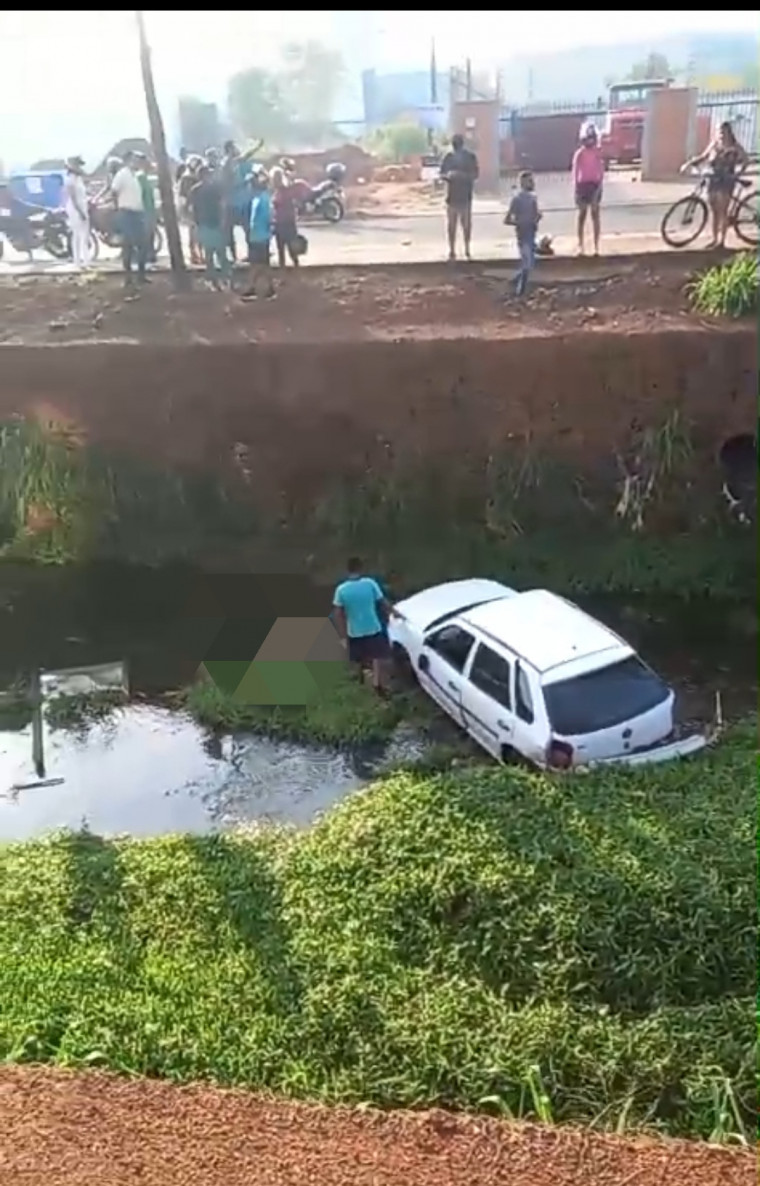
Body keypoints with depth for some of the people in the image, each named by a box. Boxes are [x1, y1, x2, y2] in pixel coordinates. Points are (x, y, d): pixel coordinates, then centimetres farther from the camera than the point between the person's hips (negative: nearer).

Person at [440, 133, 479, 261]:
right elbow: (441, 175, 5)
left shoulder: (470, 156, 1)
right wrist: (448, 175, -19)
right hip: (451, 195, 1)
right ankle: (452, 251, 6)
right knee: (451, 224, 1)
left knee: (466, 223, 1)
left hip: (466, 195, -1)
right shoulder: (448, 157, 4)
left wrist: (464, 176, -18)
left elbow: (476, 174, 0)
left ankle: (467, 250, 10)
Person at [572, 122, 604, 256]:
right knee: (582, 215, 5)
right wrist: (576, 189, -10)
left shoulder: (598, 152, 0)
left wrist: (599, 186, -10)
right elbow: (575, 172, -5)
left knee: (595, 215, 3)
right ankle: (581, 245, 12)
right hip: (583, 184, -1)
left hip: (595, 185, 1)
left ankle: (596, 245, 7)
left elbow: (601, 171, 1)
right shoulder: (579, 153, -5)